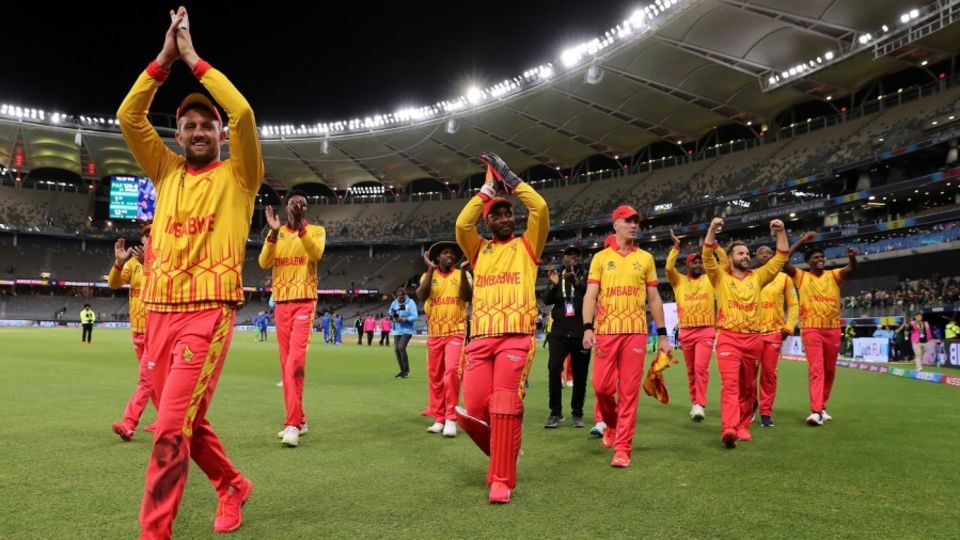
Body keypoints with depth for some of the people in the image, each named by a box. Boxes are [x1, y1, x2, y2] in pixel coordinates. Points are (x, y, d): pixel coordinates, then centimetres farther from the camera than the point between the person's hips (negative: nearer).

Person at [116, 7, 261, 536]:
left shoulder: (237, 175, 3)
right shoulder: (167, 172, 15)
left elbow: (243, 113, -12)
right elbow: (128, 116, 6)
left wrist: (194, 59, -4)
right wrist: (164, 58, 2)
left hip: (208, 311, -6)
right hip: (160, 311, 6)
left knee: (172, 425, -12)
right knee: (185, 421, 14)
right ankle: (232, 487, 35)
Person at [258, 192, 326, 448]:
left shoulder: (316, 230, 3)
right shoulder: (275, 233, 13)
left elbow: (316, 253, -17)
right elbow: (264, 263, -2)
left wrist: (300, 226, -26)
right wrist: (274, 232, -11)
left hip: (304, 302, -4)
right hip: (281, 303, 5)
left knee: (295, 361, -17)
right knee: (286, 363, 6)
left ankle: (292, 424, -17)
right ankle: (298, 419, 15)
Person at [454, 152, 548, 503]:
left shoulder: (527, 245, 14)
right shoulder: (479, 250, 19)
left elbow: (540, 208, -1)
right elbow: (461, 224, 0)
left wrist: (508, 176, 7)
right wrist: (488, 185, 7)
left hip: (517, 337, -2)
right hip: (480, 338, 3)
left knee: (505, 407, -12)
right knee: (472, 411, -4)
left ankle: (502, 479, -2)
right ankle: (503, 457, 23)